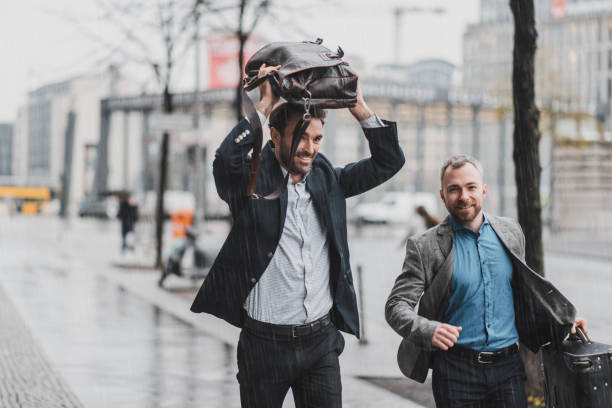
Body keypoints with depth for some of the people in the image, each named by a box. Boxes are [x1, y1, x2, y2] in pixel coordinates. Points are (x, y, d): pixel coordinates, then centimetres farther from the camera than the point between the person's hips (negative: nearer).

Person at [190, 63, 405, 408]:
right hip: (265, 341, -4)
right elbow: (227, 160, -29)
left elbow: (389, 162, 6)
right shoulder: (252, 182, -7)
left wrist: (360, 107, -3)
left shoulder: (327, 179, 7)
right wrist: (265, 104, -22)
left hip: (322, 340, 4)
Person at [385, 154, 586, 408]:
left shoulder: (510, 232, 8)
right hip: (456, 371, -3)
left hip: (508, 367, 3)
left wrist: (563, 322, 14)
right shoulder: (426, 247, -5)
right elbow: (396, 306, -9)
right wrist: (427, 331, -28)